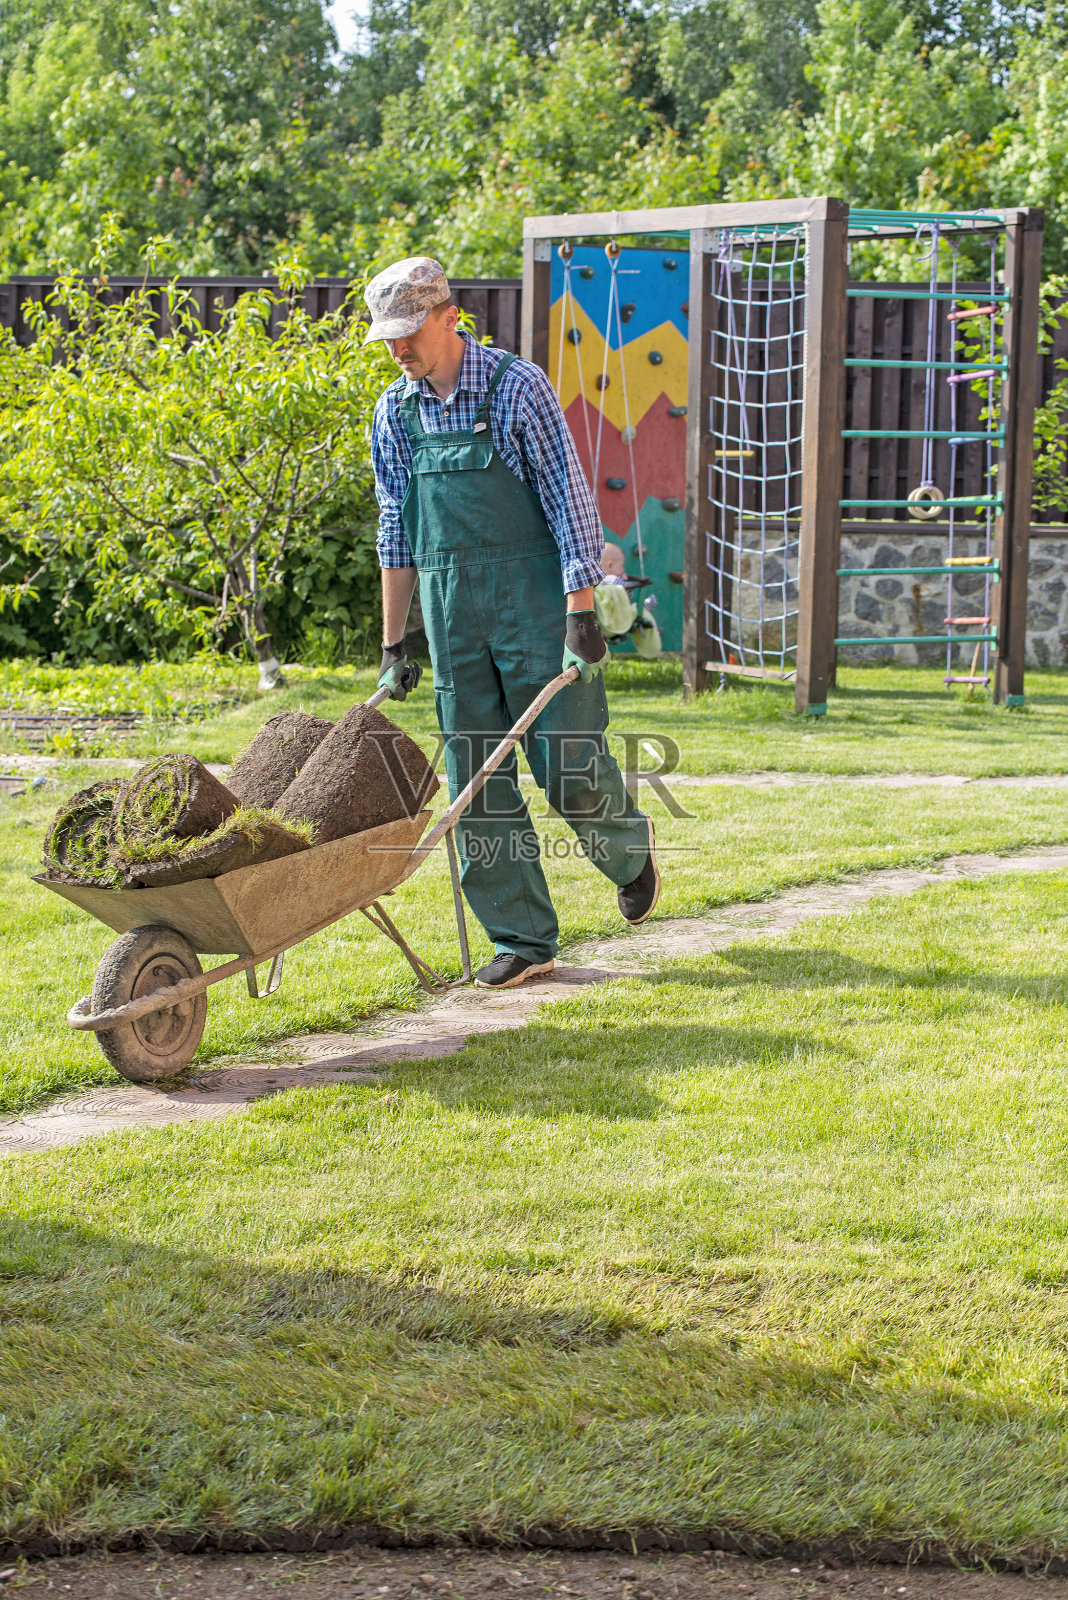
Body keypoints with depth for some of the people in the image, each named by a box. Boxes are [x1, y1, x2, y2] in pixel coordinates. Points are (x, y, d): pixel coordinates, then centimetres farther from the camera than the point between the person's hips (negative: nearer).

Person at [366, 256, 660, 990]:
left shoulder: (517, 387, -7)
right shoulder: (396, 413, 8)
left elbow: (570, 501, -9)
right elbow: (397, 535, 14)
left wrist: (582, 613, -15)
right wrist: (393, 646, 12)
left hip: (532, 596, -5)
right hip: (452, 611, 5)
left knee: (568, 764, -5)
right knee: (477, 782, 1)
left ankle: (628, 841, 28)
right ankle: (523, 939, 8)